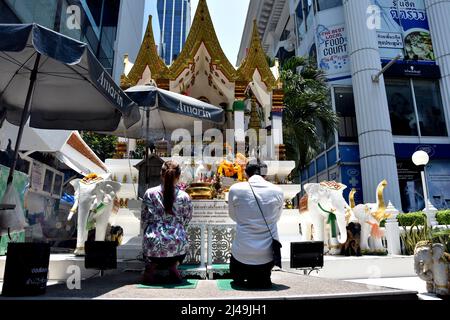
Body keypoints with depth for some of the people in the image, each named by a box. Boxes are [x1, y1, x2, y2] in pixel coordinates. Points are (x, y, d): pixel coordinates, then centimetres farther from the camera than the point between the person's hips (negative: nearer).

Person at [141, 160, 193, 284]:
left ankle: (151, 264, 2)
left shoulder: (149, 193, -4)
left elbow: (144, 220, 4)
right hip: (177, 246, 0)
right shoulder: (184, 197, -5)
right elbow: (186, 221, 6)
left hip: (153, 245, 1)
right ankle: (174, 264, 5)